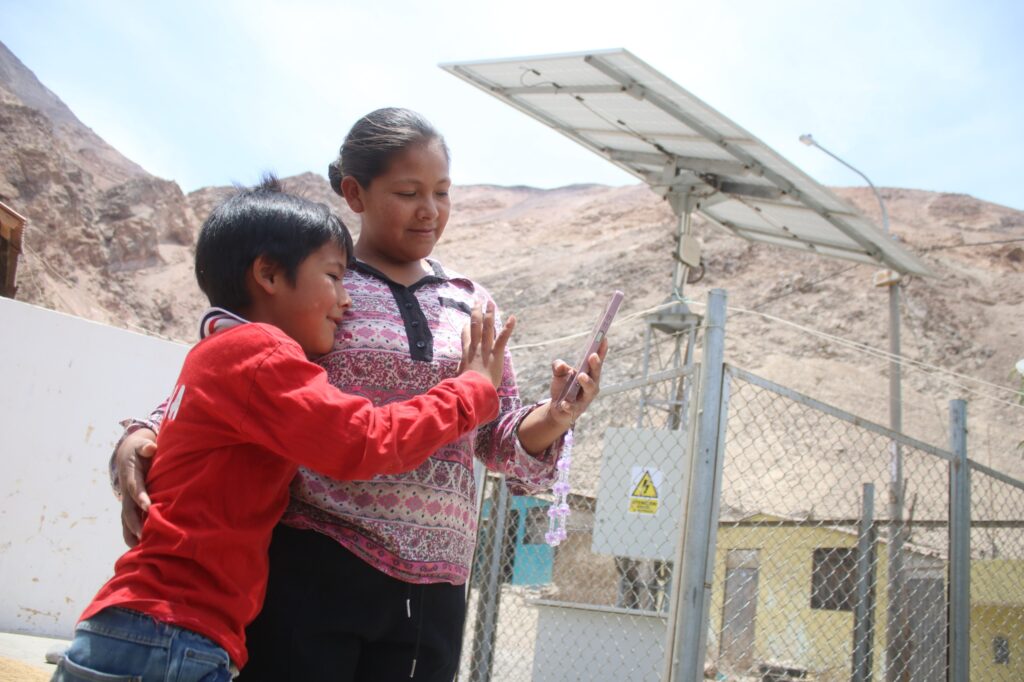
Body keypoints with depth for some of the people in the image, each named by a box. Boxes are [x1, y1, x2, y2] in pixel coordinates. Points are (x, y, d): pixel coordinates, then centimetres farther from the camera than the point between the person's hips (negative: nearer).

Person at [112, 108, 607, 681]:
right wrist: (140, 439, -12)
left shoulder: (470, 304, 13)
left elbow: (501, 440, 12)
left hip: (432, 591, 4)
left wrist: (552, 420, -9)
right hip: (310, 568, -3)